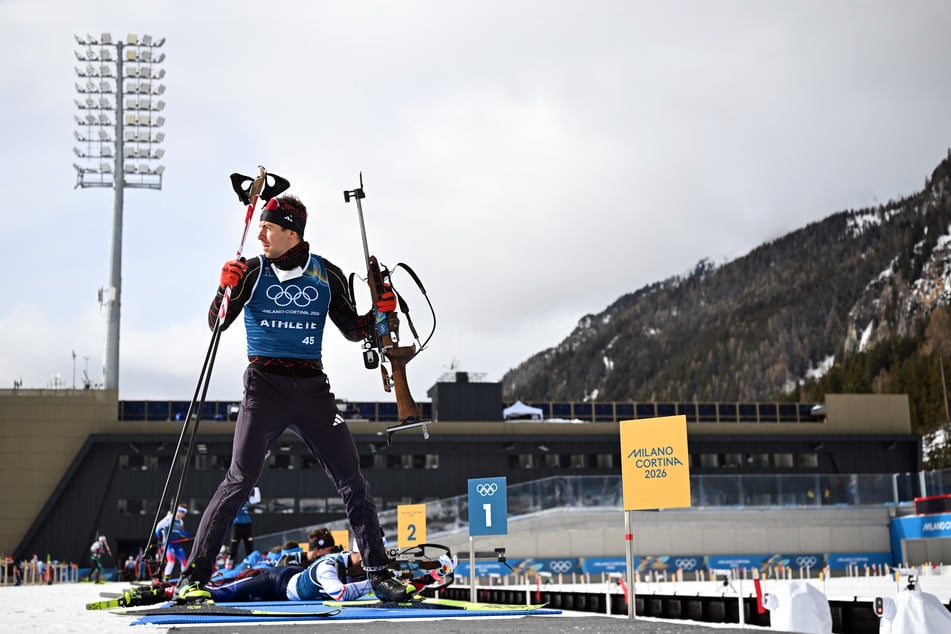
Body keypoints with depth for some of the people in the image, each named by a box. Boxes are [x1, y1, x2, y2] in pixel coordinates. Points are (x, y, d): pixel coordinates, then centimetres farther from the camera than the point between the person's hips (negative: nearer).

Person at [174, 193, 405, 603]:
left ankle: (378, 572, 11)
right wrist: (226, 289, -20)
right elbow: (217, 324, -3)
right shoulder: (253, 271, 3)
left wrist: (380, 313, -4)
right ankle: (194, 577, -4)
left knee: (352, 480, 0)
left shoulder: (326, 275, 7)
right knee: (240, 480, -12)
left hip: (312, 388, 2)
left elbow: (352, 330, 14)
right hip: (264, 385, -2)